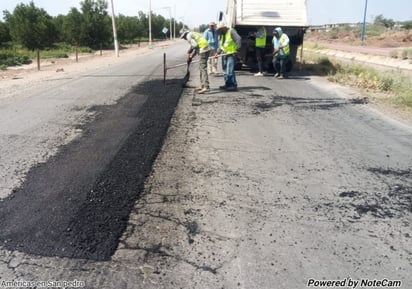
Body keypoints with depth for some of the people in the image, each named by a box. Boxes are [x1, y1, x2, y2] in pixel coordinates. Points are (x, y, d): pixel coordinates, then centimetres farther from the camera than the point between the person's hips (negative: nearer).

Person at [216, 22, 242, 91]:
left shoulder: (231, 31, -7)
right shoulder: (222, 35, 19)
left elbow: (238, 39, -19)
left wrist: (237, 48, -28)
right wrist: (218, 52, 8)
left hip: (231, 54, -9)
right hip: (225, 54, 9)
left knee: (230, 71, -15)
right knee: (225, 71, 11)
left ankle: (234, 85, -11)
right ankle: (228, 84, 20)